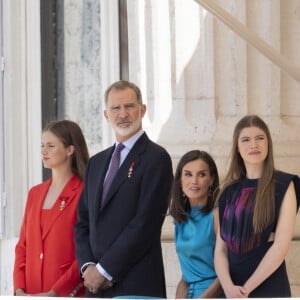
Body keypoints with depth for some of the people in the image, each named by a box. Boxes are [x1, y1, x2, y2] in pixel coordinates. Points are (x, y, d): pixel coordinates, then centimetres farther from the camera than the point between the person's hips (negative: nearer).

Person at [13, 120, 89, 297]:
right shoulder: (35, 193, 13)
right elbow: (23, 245, 13)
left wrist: (54, 293, -14)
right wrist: (19, 289, -1)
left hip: (68, 294, -5)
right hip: (31, 294, 5)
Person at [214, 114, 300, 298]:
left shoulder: (284, 186, -1)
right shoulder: (230, 192, 10)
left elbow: (281, 246, -10)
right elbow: (221, 248, 4)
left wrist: (246, 289, -12)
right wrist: (229, 287, -13)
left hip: (269, 288, -4)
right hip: (233, 291, 4)